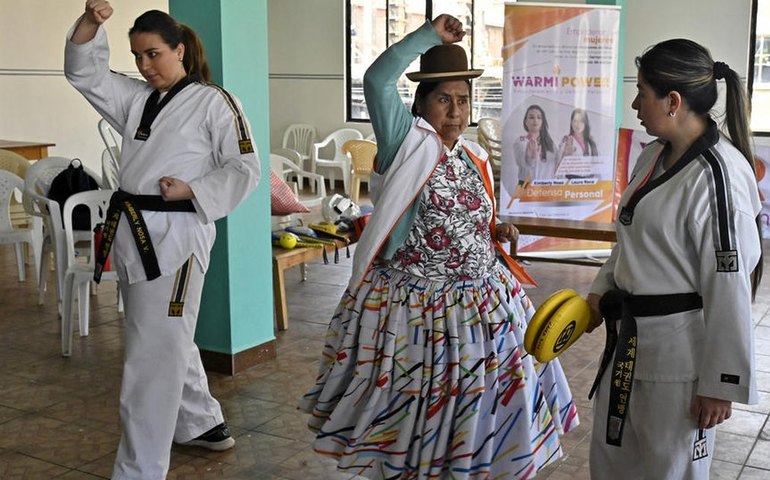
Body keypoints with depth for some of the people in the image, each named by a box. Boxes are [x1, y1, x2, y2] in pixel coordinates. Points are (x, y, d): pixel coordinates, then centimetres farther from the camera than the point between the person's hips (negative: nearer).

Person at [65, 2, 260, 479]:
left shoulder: (213, 101, -6)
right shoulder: (137, 98, 12)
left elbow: (245, 170, -7)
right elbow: (85, 72, 7)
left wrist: (190, 191, -17)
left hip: (177, 235, -8)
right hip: (133, 231, 8)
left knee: (153, 357, -6)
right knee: (169, 342, 21)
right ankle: (202, 423, 41)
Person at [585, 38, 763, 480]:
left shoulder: (719, 176, -23)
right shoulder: (654, 157, 4)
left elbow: (730, 291, -21)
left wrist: (721, 384, -16)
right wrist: (602, 292, 10)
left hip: (680, 352, -9)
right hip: (630, 340, 9)